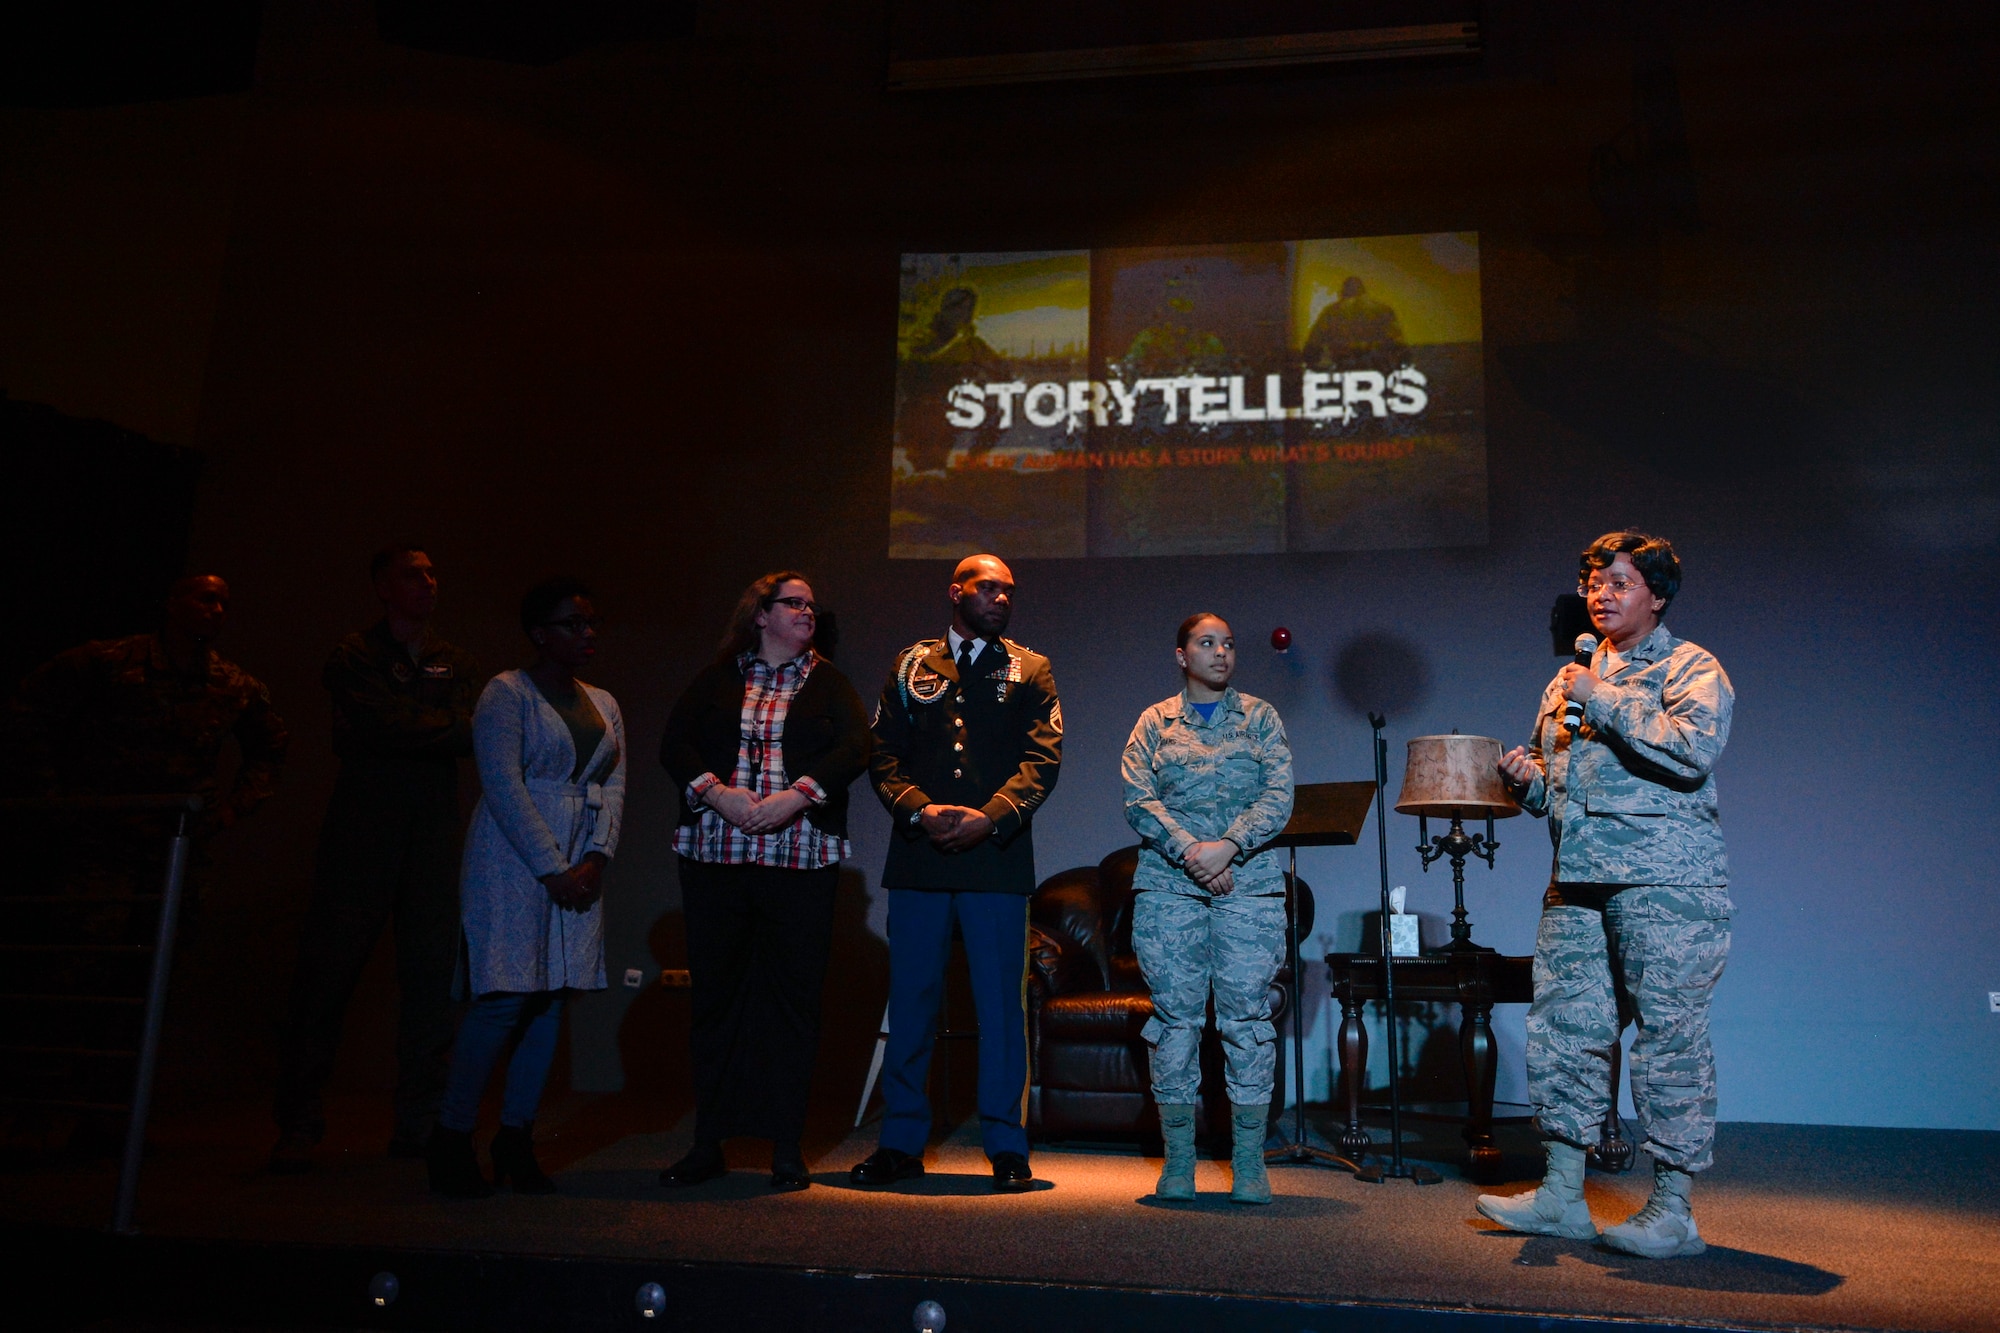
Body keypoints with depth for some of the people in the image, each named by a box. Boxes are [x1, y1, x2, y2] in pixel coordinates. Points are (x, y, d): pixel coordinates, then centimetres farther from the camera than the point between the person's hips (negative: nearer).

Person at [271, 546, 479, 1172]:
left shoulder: (456, 665, 17)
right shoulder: (354, 656, 5)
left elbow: (471, 737, 0)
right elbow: (378, 727, -12)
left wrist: (415, 731, -15)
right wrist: (445, 731, -5)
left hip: (435, 838, 4)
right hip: (362, 833, -3)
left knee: (432, 975, 1)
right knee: (327, 973, -4)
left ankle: (418, 1125, 9)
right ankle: (299, 1126, 5)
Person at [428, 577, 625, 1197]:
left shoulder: (604, 705, 17)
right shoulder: (507, 692, -3)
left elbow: (614, 786, 11)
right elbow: (503, 786, -11)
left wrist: (595, 859, -5)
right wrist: (552, 870, -13)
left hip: (580, 865, 6)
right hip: (514, 862, -6)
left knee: (552, 998, 4)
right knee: (505, 998, -10)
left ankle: (517, 1136, 13)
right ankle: (452, 1136, 4)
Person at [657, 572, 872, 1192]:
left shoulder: (828, 684, 13)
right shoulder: (717, 678, 14)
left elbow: (854, 747, -2)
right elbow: (675, 744, 4)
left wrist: (792, 798, -15)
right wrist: (719, 795, -13)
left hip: (801, 859, 0)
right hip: (715, 855, 1)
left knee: (794, 996, 0)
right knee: (715, 994, 4)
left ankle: (787, 1148, 9)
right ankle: (708, 1145, 15)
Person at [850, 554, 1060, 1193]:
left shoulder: (1030, 672, 11)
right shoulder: (911, 665, 14)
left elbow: (1043, 758, 0)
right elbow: (884, 754, 7)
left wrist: (989, 818, -14)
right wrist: (919, 810, -11)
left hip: (997, 858, -1)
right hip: (918, 855, 1)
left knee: (1001, 1003, 2)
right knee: (910, 999, 6)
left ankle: (1006, 1145, 12)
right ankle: (901, 1142, 17)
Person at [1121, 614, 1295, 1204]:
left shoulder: (1259, 717, 13)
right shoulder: (1155, 722, 12)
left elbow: (1279, 796, 2)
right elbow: (1137, 798, 1)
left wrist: (1228, 846, -12)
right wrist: (1188, 849, -13)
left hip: (1249, 885, 0)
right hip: (1167, 884, 0)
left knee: (1248, 1017, -3)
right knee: (1175, 1016, 0)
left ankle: (1249, 1165, 6)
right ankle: (1178, 1162, 9)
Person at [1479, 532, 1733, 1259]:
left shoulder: (1689, 668, 1)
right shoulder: (1571, 678, 21)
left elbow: (1696, 747, -17)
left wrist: (1604, 700, -14)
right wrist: (1528, 777, 3)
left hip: (1666, 881, -7)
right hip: (1578, 881, 7)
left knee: (1669, 1038, -3)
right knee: (1560, 1031, 6)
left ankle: (1673, 1212, 7)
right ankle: (1562, 1195, 16)